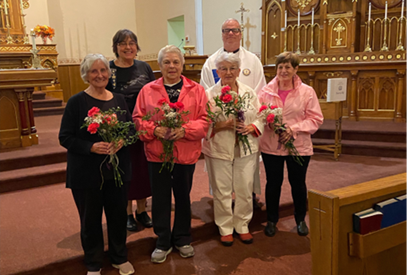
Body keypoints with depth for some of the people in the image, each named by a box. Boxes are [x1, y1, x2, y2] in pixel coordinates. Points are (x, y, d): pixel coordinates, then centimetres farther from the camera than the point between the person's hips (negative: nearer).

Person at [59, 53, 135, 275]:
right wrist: (91, 147, -23)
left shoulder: (118, 99, 4)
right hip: (86, 172, -3)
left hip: (117, 169, 3)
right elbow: (65, 137, -9)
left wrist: (121, 141, -13)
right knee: (90, 219, 10)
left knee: (118, 215, 13)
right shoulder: (76, 102, -8)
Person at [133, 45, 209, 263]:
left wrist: (185, 130, -19)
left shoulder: (196, 90, 2)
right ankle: (163, 242, 27)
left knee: (183, 197, 14)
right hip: (157, 153, 0)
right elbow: (138, 119, 1)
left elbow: (204, 120, -4)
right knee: (160, 198, 9)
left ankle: (182, 239, 34)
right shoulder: (147, 90, 3)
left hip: (186, 154, 0)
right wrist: (154, 130, -17)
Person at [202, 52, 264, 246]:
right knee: (222, 191, 7)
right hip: (219, 150, -2)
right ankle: (225, 228, 25)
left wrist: (251, 127, -11)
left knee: (245, 190, 9)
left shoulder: (249, 92, 6)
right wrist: (222, 125, -20)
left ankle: (242, 226, 29)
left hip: (246, 149, 3)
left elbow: (260, 117, 8)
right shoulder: (209, 94, -3)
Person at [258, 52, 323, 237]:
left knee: (298, 184, 12)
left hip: (298, 146, 0)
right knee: (273, 183, 10)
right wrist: (269, 122, -18)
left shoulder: (307, 91, -2)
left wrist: (294, 129, -16)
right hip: (271, 145, 1)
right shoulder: (267, 90, 0)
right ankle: (271, 220, 29)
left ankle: (300, 220, 34)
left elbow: (315, 118, -3)